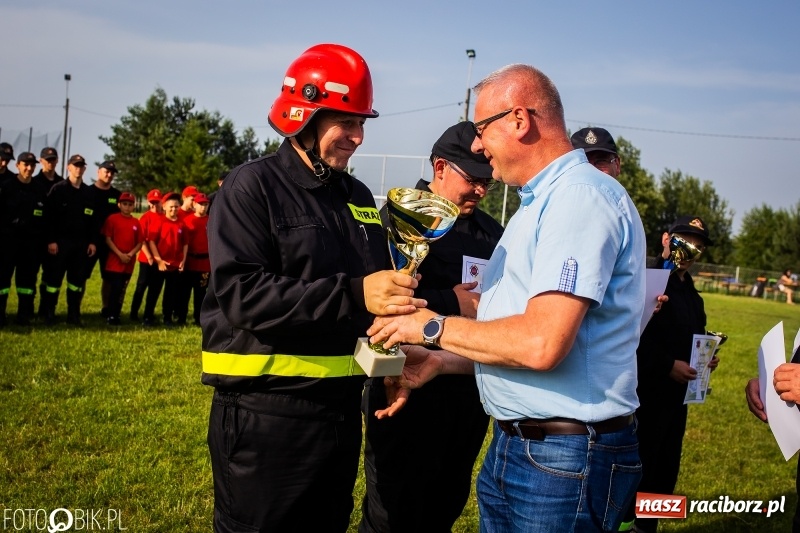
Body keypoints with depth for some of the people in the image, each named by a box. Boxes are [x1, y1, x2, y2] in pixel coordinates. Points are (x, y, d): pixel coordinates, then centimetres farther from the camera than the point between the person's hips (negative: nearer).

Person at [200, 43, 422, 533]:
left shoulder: (359, 196, 12)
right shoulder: (254, 186, -9)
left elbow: (376, 285, 19)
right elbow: (242, 294, -21)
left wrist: (399, 291, -5)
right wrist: (354, 295, -28)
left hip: (341, 409, 7)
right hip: (264, 414, -6)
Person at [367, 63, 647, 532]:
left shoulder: (583, 197, -16)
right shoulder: (538, 204, 16)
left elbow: (542, 343, -26)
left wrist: (434, 327, -14)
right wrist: (440, 361, 6)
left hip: (564, 459, -9)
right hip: (511, 446, 9)